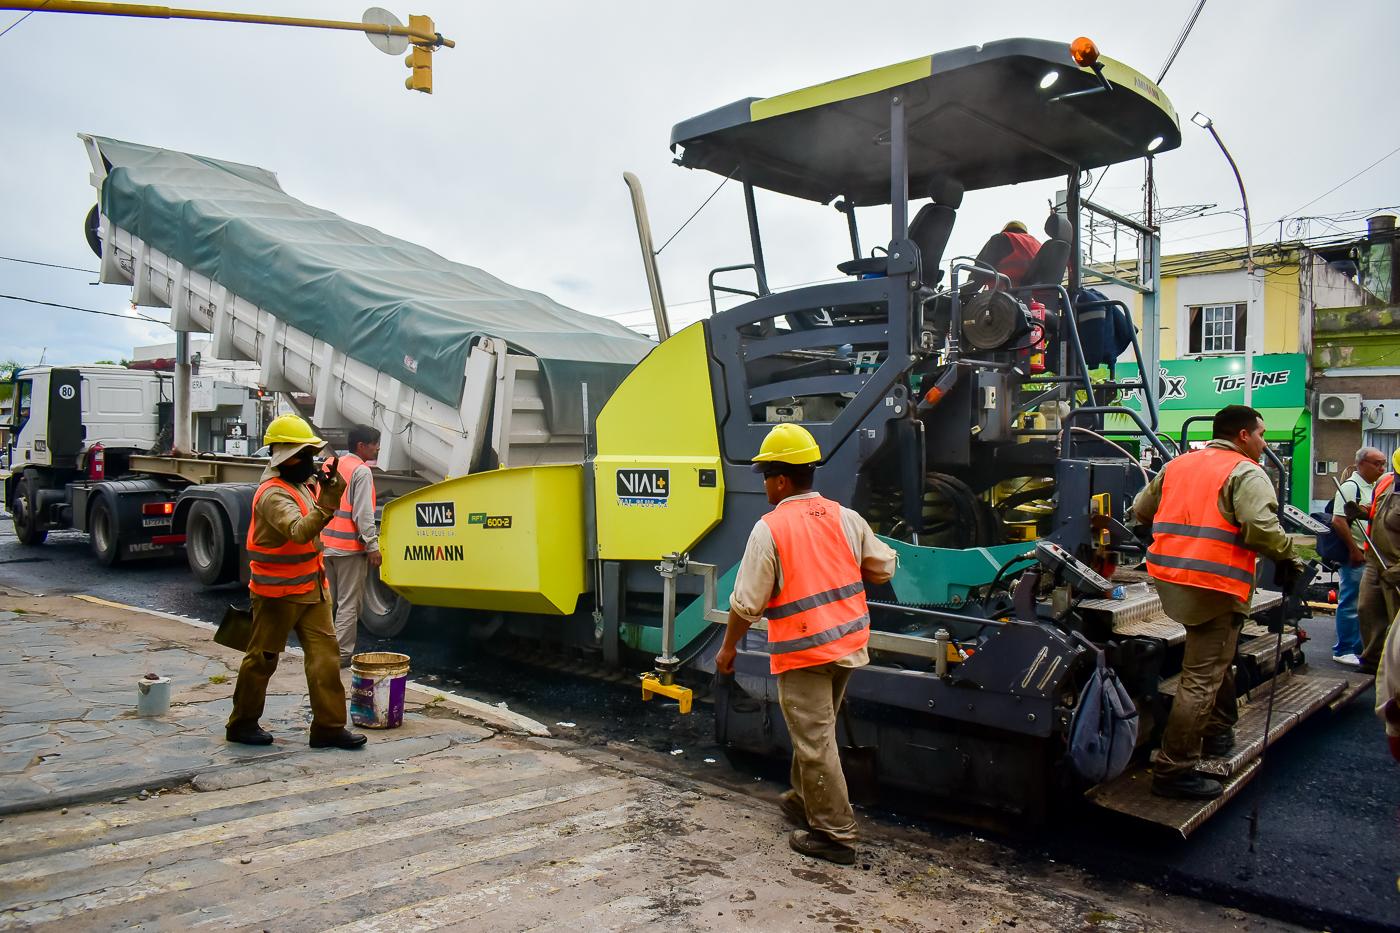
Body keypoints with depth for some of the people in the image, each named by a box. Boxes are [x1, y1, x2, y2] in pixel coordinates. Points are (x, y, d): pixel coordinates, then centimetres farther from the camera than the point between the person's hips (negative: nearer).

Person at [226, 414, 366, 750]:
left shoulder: (300, 485, 10)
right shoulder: (273, 495, -20)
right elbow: (298, 532, -39)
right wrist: (326, 507, -49)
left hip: (310, 589, 8)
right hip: (278, 593, -8)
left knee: (324, 653, 2)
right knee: (262, 659, 7)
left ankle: (328, 726, 6)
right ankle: (241, 725, 24)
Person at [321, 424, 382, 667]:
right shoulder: (361, 471, -12)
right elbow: (363, 513, -18)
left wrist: (320, 538, 17)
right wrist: (372, 546, -15)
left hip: (326, 544, 8)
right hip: (350, 547, -8)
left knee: (326, 599, 16)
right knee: (348, 603, -1)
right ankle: (342, 654, 2)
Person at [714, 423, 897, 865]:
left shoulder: (769, 529, -15)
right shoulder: (844, 517, 2)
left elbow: (746, 603, -13)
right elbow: (884, 568, 10)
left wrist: (728, 647, 1)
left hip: (803, 651, -7)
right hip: (849, 643, 7)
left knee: (814, 740, 2)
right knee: (814, 729, 23)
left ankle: (835, 834, 9)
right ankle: (805, 801, 38)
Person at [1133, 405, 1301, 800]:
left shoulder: (1178, 465, 15)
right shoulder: (1245, 472, -6)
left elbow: (1141, 508, 22)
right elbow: (1261, 527, -20)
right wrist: (1286, 554, -3)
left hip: (1170, 577, 8)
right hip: (1216, 585, -8)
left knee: (1216, 658, 29)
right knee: (1202, 679, -4)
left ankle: (1218, 732, 42)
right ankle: (1174, 769, -2)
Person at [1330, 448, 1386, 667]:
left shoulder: (1373, 487, 16)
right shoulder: (1351, 486, -13)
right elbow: (1338, 520, -20)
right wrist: (1354, 550, -18)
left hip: (1370, 556, 9)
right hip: (1354, 557, -9)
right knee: (1350, 604, -4)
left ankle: (1357, 649, 22)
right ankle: (1344, 651, 2)